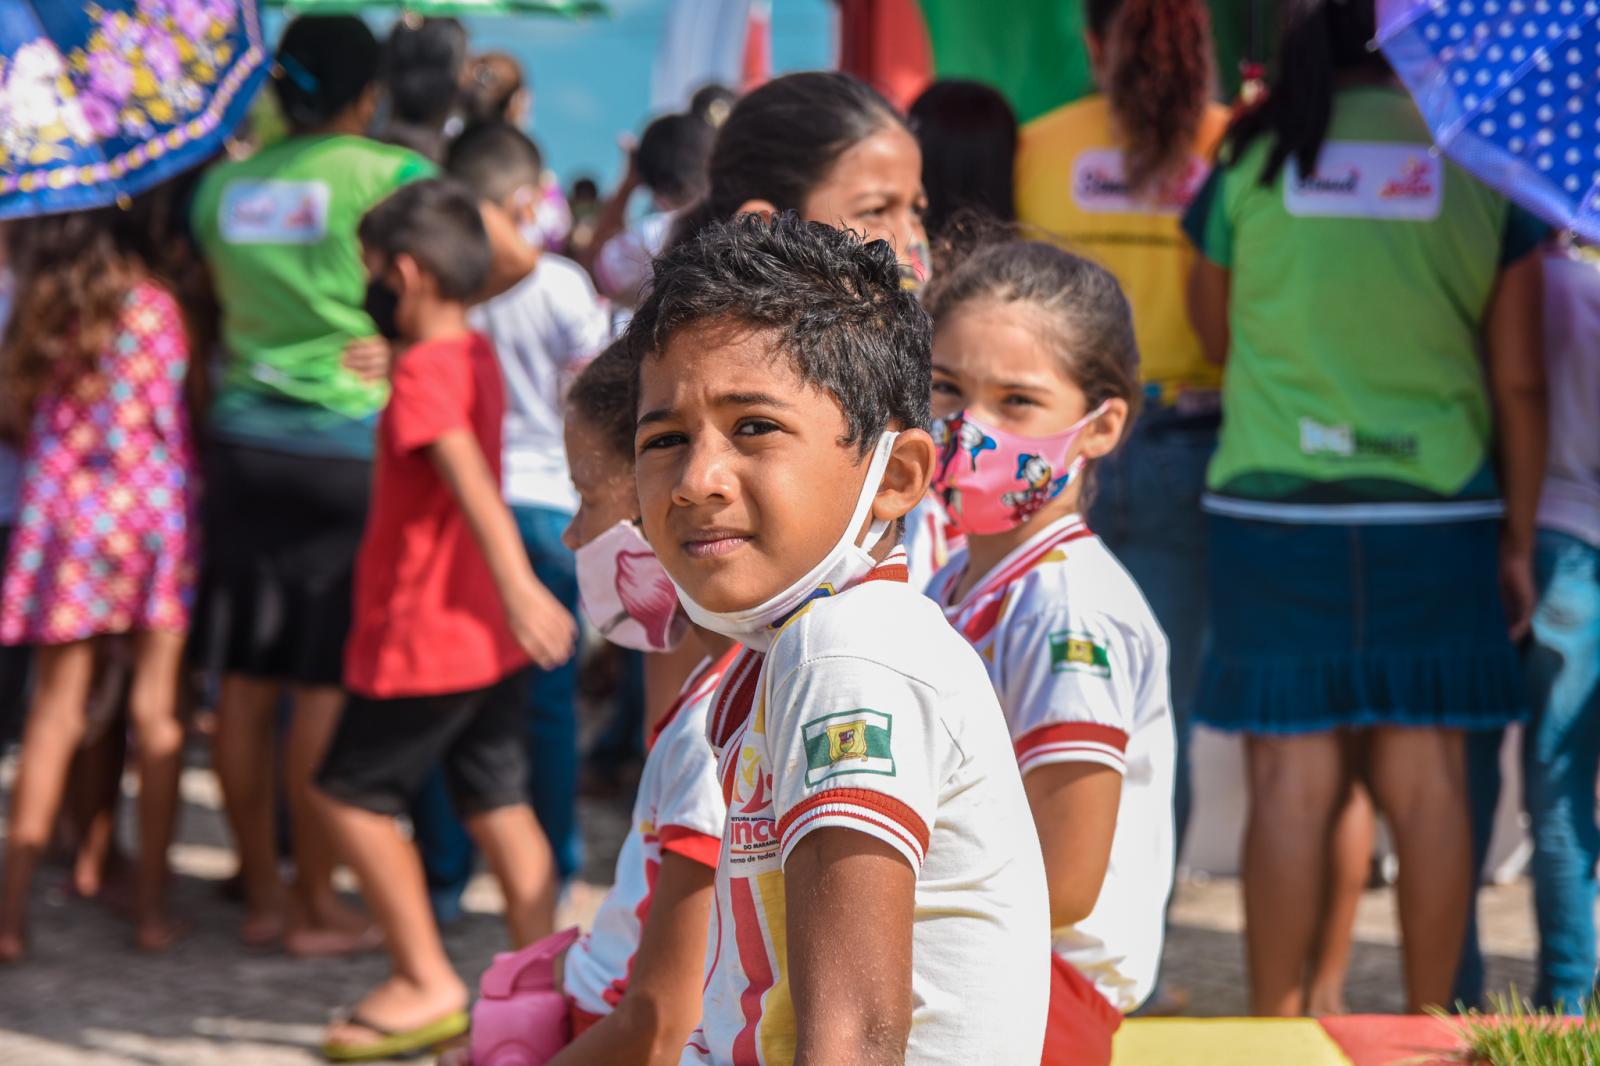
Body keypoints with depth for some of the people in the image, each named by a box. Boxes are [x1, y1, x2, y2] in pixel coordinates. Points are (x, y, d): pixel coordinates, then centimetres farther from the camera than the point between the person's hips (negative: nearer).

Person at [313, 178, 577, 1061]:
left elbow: (472, 479, -31)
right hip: (488, 640, 9)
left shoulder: (425, 371, -18)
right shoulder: (476, 356, 9)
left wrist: (517, 585, -40)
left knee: (350, 793, 4)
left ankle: (425, 981, 4)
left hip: (423, 640, -9)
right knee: (498, 804, 9)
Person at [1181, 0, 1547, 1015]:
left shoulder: (1252, 162, 0)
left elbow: (1215, 330, 12)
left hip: (1274, 503, -1)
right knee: (1427, 777, 6)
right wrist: (1518, 539, 9)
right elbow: (1520, 381, 3)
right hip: (1435, 510, 1)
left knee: (1293, 780, 0)